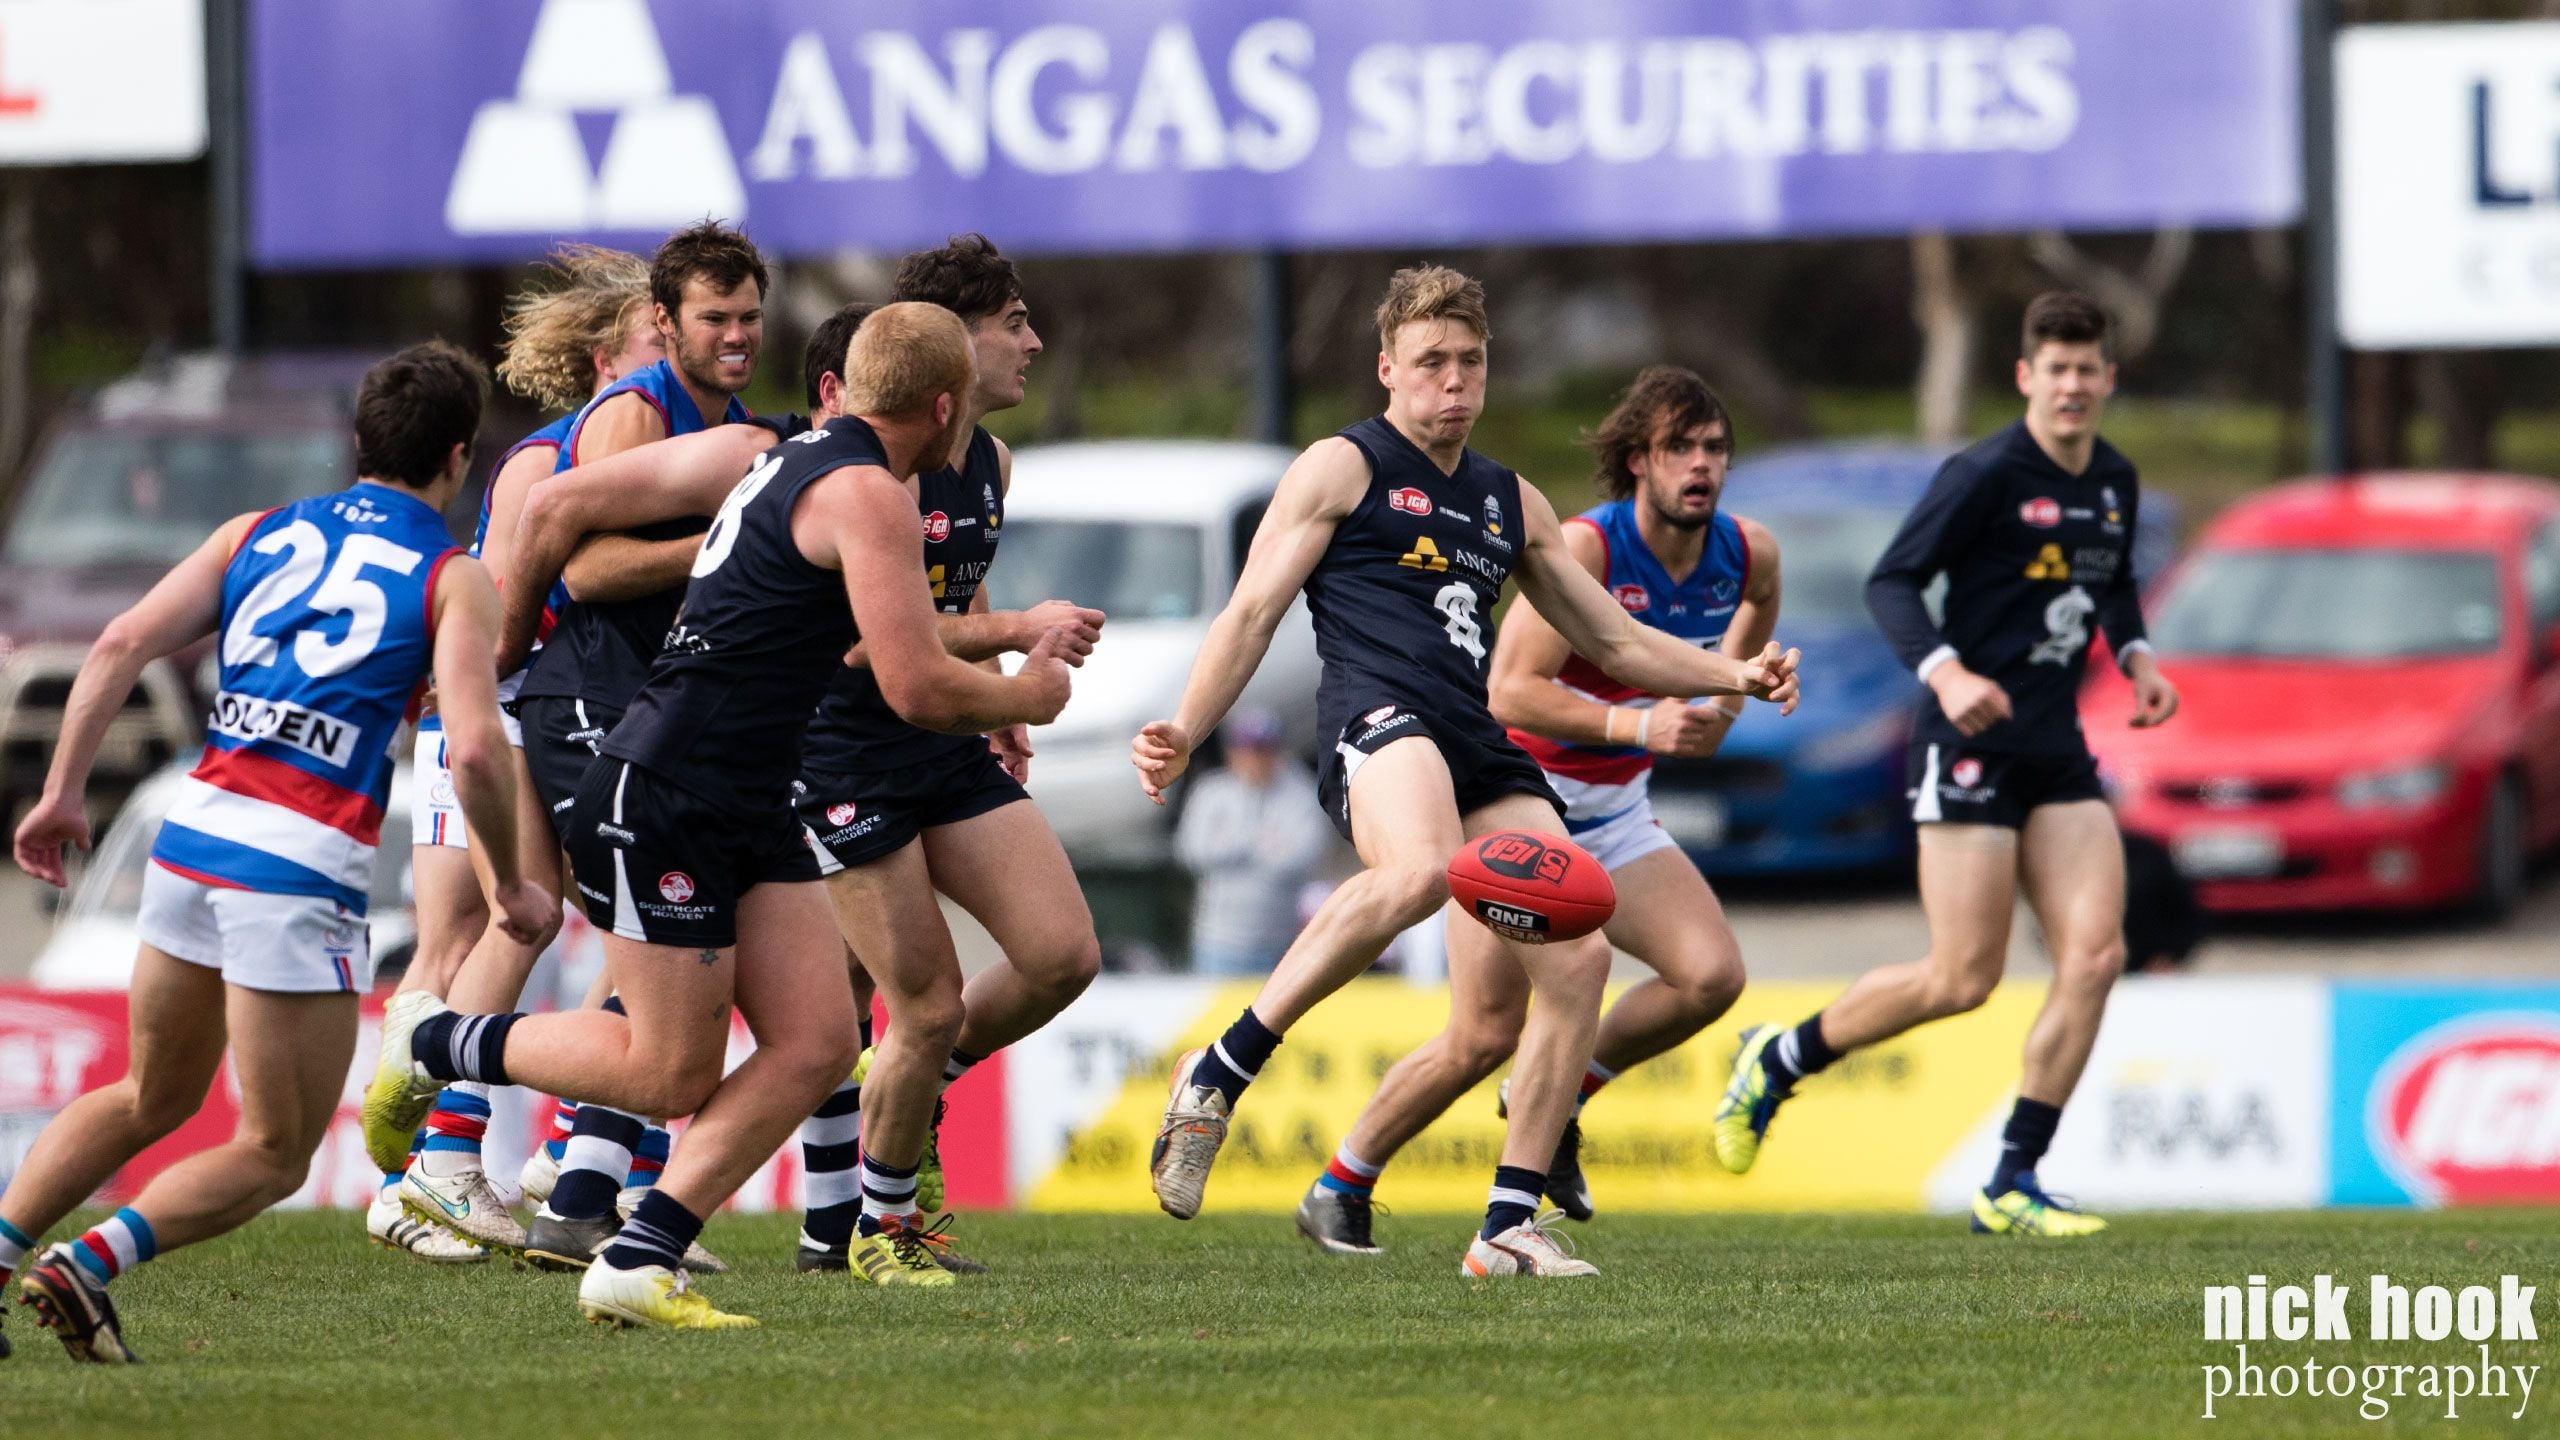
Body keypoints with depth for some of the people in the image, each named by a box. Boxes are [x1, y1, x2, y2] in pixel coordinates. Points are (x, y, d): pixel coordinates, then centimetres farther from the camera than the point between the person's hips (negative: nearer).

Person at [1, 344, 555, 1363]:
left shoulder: (259, 535, 15)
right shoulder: (454, 578, 1)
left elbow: (123, 643, 5)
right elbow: (475, 750, -10)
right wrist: (513, 887, 3)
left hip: (195, 826, 6)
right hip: (304, 862, -6)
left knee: (151, 1098, 25)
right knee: (273, 1156, 5)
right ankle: (91, 1261, -16)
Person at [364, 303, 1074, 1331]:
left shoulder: (792, 464, 15)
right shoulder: (867, 494, -14)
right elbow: (918, 688, -19)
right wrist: (1022, 697, 1)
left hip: (748, 811, 10)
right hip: (659, 803, -10)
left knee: (816, 1044, -1)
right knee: (672, 1074, -4)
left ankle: (636, 1264, -1)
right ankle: (433, 1043, 16)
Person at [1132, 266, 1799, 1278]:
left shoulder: (1510, 503, 28)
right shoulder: (1341, 470, 10)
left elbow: (1613, 641, 33)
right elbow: (1253, 611, 3)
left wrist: (1731, 675, 17)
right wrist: (1185, 734, -11)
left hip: (1476, 743, 7)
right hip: (1376, 717, -7)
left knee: (1580, 959, -9)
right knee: (1420, 869, -40)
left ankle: (1508, 1226, -2)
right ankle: (1219, 1075, -29)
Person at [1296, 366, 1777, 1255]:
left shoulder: (1749, 555, -4)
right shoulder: (1585, 548, -23)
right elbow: (1510, 691, -28)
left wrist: (1725, 695, 10)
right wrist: (1637, 725, -36)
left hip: (1616, 816, 6)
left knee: (1711, 974, -16)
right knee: (1486, 1036, -11)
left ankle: (1561, 1096, 9)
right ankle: (1339, 1190, 8)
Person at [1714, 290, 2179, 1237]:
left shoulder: (2115, 484, 11)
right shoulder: (1986, 476, -12)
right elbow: (1891, 580, -13)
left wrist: (2136, 659, 10)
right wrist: (1944, 672, -29)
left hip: (2058, 751, 7)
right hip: (1972, 745, -7)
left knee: (2095, 953, -8)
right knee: (1962, 980, -8)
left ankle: (2012, 1185, -2)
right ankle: (1778, 1061, 16)